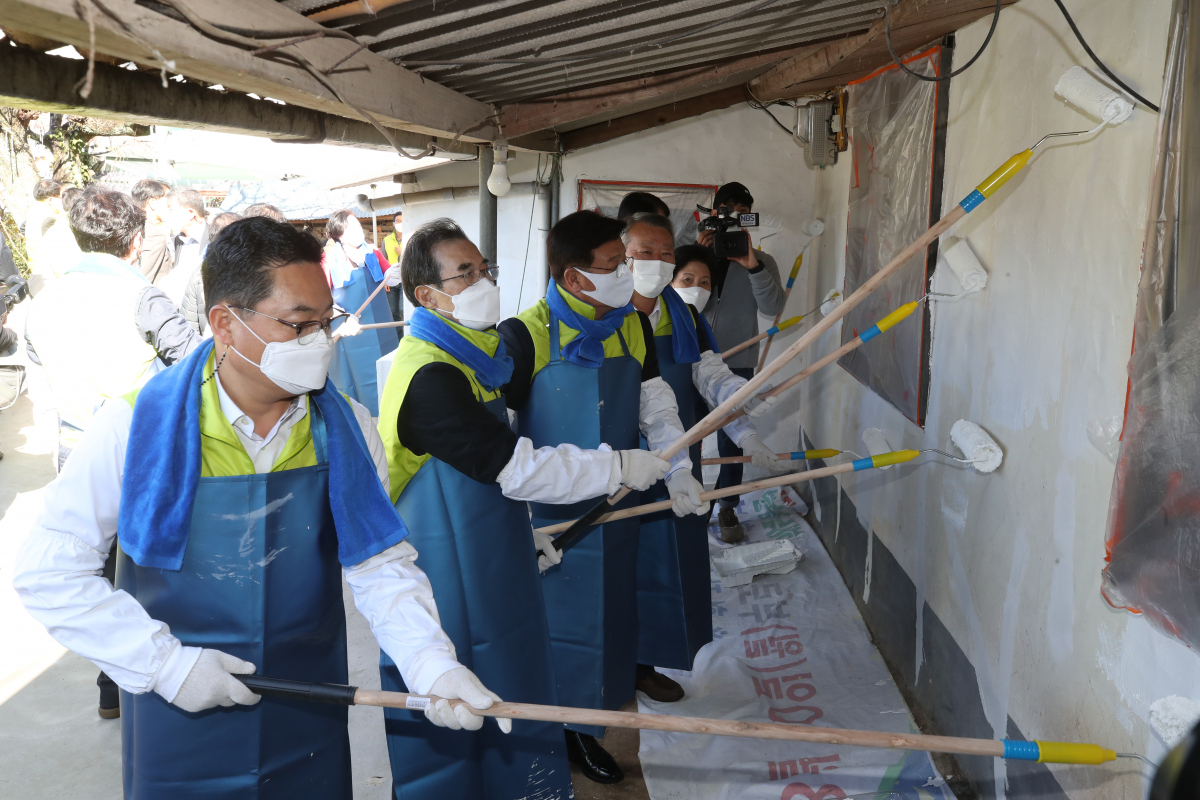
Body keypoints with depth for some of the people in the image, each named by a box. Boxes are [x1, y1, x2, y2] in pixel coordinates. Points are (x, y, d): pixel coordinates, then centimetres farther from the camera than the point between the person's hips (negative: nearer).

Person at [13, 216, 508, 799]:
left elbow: (383, 567, -5)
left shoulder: (346, 430, -7)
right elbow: (47, 570, -10)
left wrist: (433, 663, -19)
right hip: (178, 730, -2)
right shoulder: (138, 428, -15)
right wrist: (162, 662, -15)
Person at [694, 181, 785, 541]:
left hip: (738, 363, 0)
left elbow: (772, 307, -12)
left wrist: (752, 265, -25)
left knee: (731, 439, 7)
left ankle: (727, 508, 21)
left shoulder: (762, 262, 4)